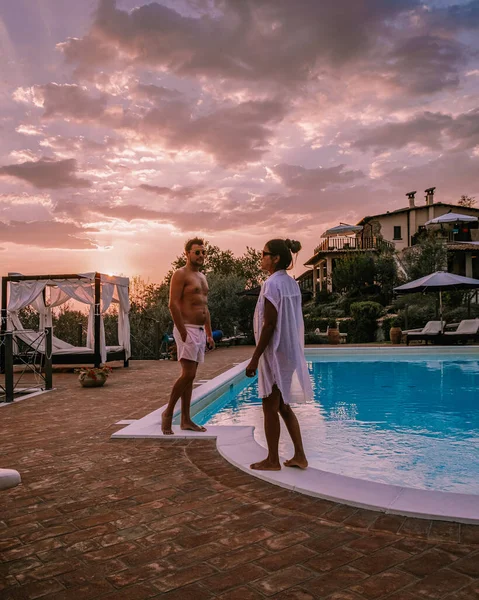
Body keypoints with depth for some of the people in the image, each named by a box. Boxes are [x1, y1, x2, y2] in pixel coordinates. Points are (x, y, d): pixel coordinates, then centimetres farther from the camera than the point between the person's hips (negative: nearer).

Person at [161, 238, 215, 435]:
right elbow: (173, 305, -16)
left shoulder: (202, 277, 19)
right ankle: (168, 413, 1)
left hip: (200, 331, 8)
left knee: (190, 376, 9)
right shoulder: (180, 274, -7)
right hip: (187, 329, -8)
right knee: (188, 374, -13)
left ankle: (186, 420, 13)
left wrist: (209, 334, 17)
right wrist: (183, 333, -21)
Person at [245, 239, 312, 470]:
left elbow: (269, 325, -20)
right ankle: (299, 455, 22)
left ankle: (272, 460, 15)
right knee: (283, 405, 17)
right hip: (290, 351, 9)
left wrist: (255, 358, -16)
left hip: (275, 352, -9)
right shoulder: (292, 283, 9)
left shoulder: (272, 284, -16)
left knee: (270, 407, 4)